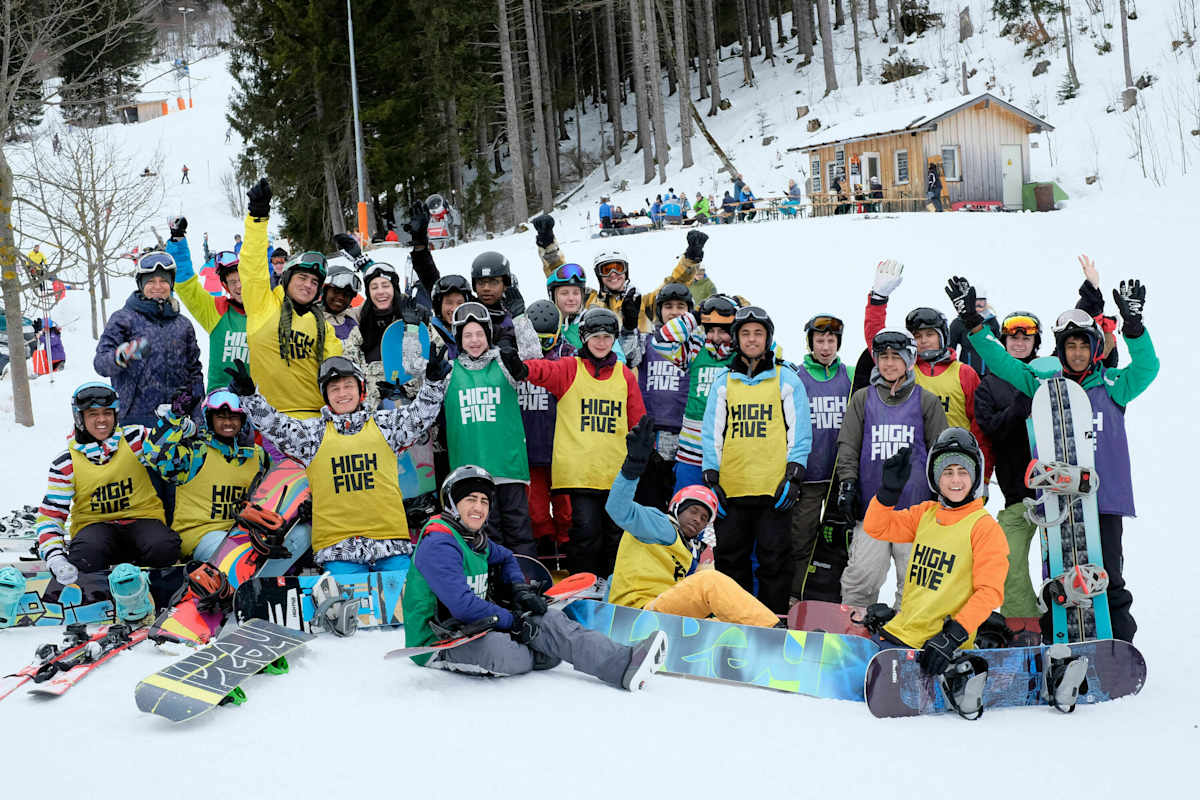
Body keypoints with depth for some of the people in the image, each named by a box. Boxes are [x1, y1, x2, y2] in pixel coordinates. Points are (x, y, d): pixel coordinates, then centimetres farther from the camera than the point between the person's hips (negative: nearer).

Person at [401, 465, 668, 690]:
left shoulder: (476, 539, 12)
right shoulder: (439, 544, -18)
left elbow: (504, 558, 33)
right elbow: (462, 604, -27)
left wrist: (520, 589, 11)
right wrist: (512, 621, -18)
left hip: (473, 627, 9)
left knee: (546, 619, -10)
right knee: (499, 649, -37)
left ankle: (621, 662, -22)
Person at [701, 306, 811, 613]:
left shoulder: (787, 380, 8)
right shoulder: (723, 383, 14)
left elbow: (800, 431, 4)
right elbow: (712, 433, 12)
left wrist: (794, 475, -5)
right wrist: (711, 478, 4)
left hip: (774, 488, -2)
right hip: (732, 489, 2)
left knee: (774, 559, -1)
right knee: (731, 559, 7)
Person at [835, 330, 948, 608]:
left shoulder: (926, 402, 7)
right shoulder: (862, 399, 10)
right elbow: (848, 446, 9)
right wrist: (846, 484, -1)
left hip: (916, 506, 0)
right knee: (862, 575, -4)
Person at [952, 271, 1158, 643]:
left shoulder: (1112, 384, 6)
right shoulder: (1044, 382, 10)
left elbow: (1146, 367, -9)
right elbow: (1001, 361, 9)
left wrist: (1133, 326, -25)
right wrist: (972, 321, -1)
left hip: (1105, 495, -1)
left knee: (1108, 575, 1)